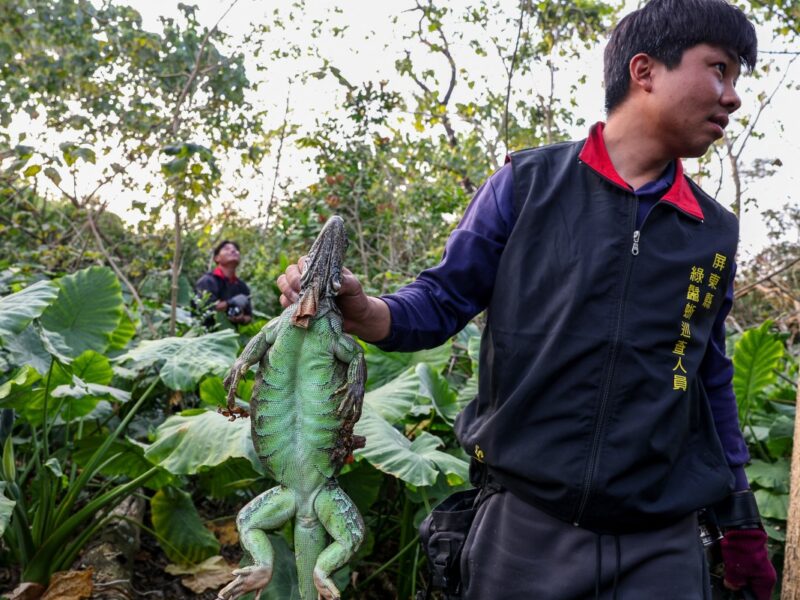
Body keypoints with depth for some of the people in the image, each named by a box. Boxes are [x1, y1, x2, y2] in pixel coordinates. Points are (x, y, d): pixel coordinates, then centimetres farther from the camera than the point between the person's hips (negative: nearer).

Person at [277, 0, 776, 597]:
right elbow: (444, 300, 0)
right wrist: (359, 310, -21)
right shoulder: (529, 183, -3)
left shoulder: (714, 233, 6)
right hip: (528, 526, -2)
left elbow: (711, 383, 14)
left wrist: (742, 523, 16)